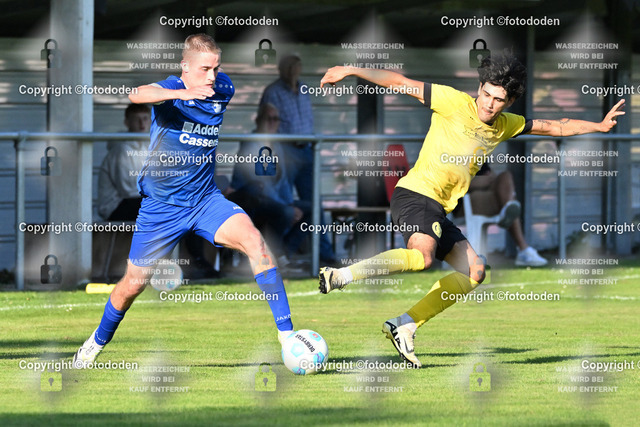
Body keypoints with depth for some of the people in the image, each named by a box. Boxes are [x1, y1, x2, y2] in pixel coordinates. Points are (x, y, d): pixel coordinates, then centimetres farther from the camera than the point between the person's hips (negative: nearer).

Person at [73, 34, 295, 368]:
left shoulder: (223, 89, -3)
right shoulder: (171, 91, -19)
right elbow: (139, 95, -45)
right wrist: (181, 93, -60)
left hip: (206, 200, 3)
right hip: (162, 205, -3)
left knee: (253, 241, -24)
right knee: (132, 285, 8)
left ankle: (286, 333, -23)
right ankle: (97, 343, 37)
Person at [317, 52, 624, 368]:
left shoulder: (504, 126, 14)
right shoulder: (456, 103, -7)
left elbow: (553, 127, 26)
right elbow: (401, 83, -9)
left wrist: (600, 126, 26)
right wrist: (351, 71, -15)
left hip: (439, 210, 8)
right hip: (415, 193, -8)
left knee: (474, 271, 3)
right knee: (422, 256, -34)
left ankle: (404, 326, 2)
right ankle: (341, 276, -35)